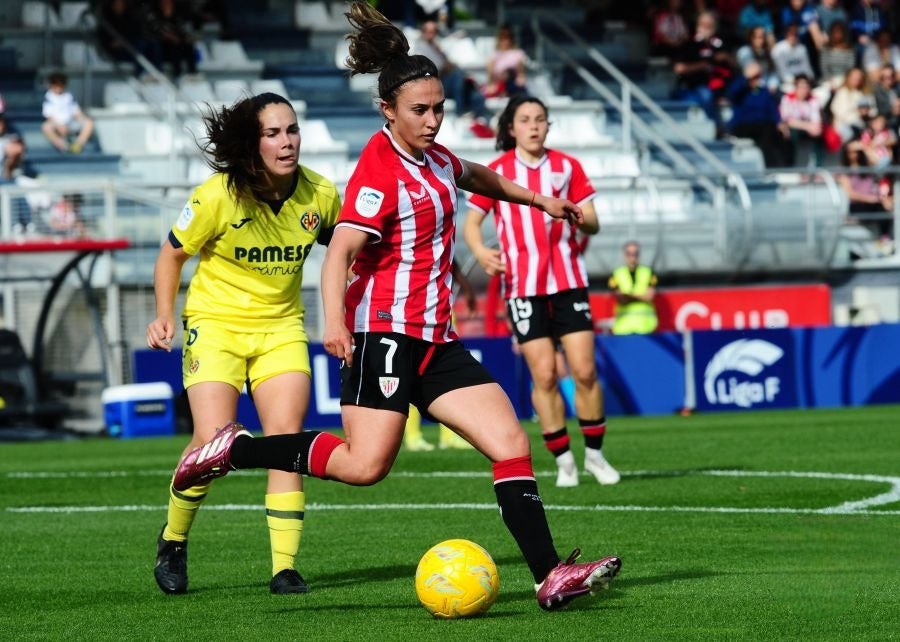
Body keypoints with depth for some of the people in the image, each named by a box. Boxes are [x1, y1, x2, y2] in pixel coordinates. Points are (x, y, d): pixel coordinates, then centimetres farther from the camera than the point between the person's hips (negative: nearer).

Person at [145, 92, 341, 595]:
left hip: (282, 328, 3)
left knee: (287, 438, -12)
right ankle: (173, 542, 12)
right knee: (213, 445, -14)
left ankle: (285, 568, -7)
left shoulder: (321, 194, -7)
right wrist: (165, 314, -15)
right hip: (216, 324, -3)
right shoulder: (219, 197, -17)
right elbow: (173, 254, -3)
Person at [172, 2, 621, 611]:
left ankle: (550, 575, -7)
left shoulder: (433, 159, 15)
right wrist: (335, 321, -38)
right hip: (386, 330, -9)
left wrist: (539, 198, 49)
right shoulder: (381, 172, -13)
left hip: (435, 339, 9)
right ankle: (234, 449, -3)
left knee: (511, 443, -3)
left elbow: (475, 176, 40)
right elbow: (341, 249, -24)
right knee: (366, 464, -19)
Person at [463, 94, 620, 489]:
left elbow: (592, 224, 6)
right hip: (523, 287, -1)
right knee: (544, 374, -6)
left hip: (568, 282, 1)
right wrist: (480, 251, -17)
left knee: (584, 370, -5)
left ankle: (594, 454, 11)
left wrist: (577, 216, -17)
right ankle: (563, 461, 5)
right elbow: (470, 222, 3)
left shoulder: (568, 167, 6)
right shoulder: (497, 172, 1)